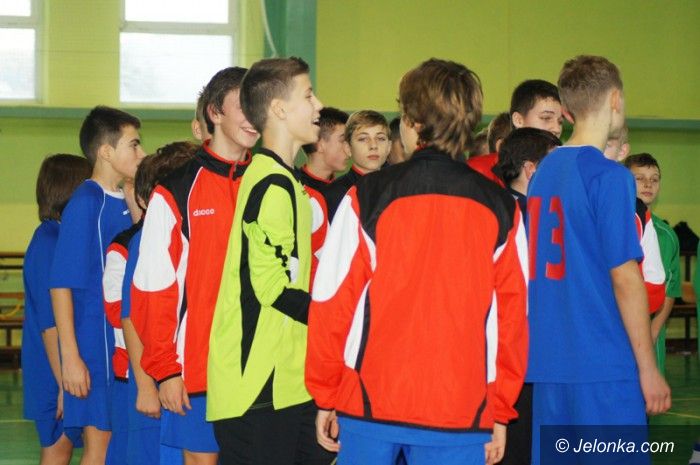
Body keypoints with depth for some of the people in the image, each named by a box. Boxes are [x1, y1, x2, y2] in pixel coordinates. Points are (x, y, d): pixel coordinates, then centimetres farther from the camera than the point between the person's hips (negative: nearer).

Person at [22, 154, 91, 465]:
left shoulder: (58, 237, 10)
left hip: (68, 370, 9)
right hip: (57, 373, -9)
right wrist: (65, 383, -20)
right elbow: (49, 324, -20)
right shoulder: (48, 243, -17)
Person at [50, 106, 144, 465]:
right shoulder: (85, 203, -12)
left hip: (125, 345, 8)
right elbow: (61, 285, -15)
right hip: (95, 346, -8)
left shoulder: (122, 202, 10)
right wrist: (71, 357, -18)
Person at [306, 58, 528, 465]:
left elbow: (332, 304, -2)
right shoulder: (500, 209, 3)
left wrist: (325, 397, 7)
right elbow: (513, 314, 4)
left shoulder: (366, 198, -2)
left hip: (369, 403, 0)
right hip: (462, 412, 1)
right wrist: (500, 414, 11)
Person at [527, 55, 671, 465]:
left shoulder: (543, 172, 12)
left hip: (549, 362, 7)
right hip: (604, 367, -7)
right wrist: (649, 368, -9)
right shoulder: (610, 176, -11)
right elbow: (625, 277, -13)